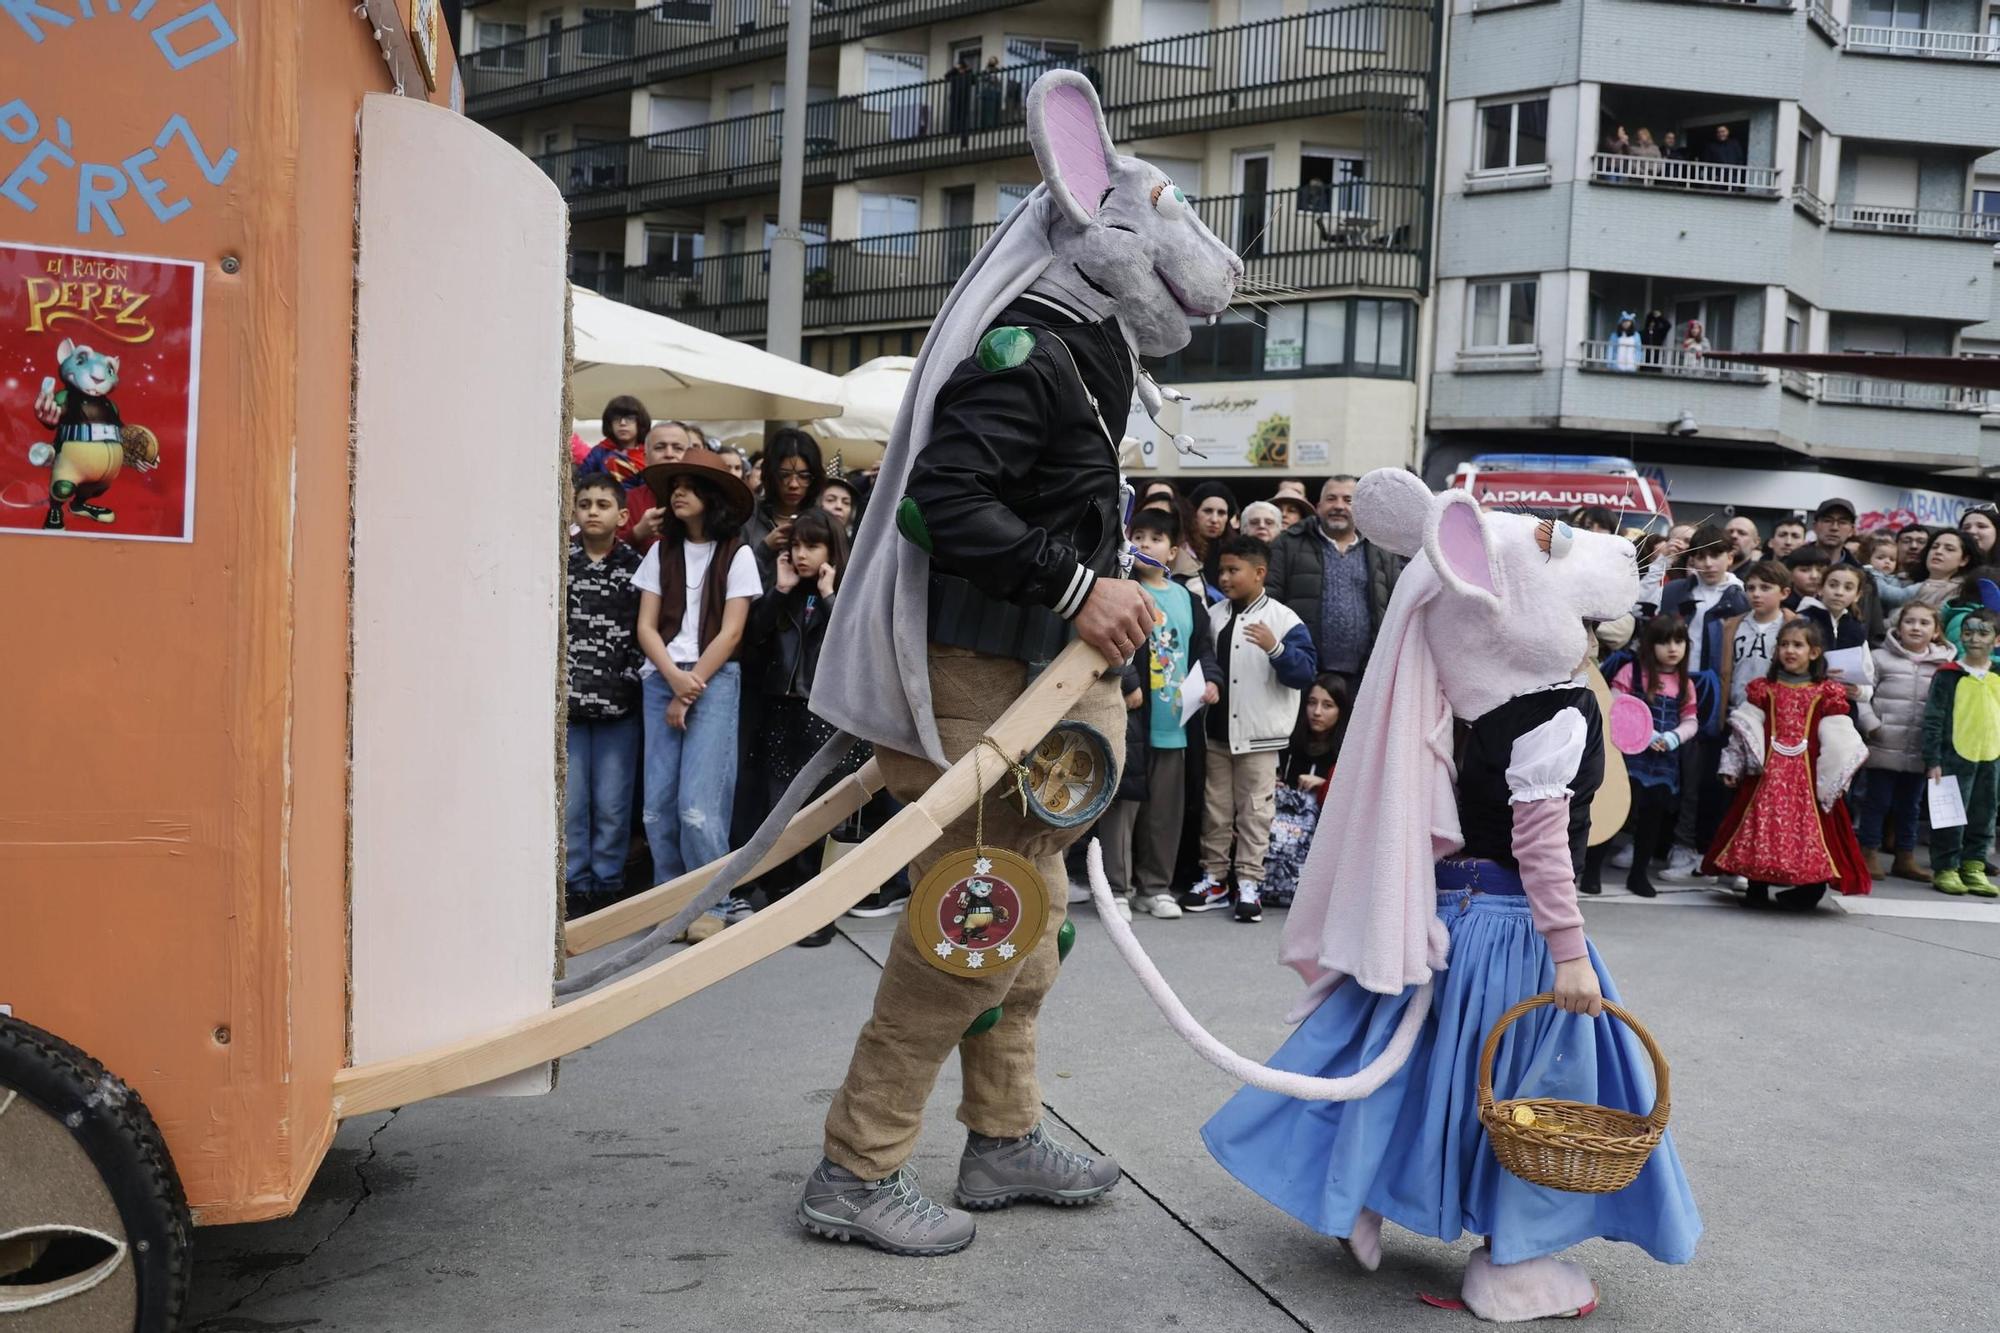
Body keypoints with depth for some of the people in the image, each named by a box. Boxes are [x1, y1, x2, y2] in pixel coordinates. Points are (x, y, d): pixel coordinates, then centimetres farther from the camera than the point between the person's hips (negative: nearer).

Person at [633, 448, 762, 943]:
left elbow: (731, 632, -3)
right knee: (658, 802, 0)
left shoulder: (736, 556, 2)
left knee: (697, 804, -11)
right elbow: (646, 627, 7)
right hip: (661, 680, 4)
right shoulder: (661, 553, 13)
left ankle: (713, 903, 0)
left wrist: (691, 688, -8)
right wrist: (674, 678, -9)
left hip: (714, 680, -4)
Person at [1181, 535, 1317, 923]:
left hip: (1258, 734, -4)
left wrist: (1276, 648, -25)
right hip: (1215, 731, 5)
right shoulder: (1213, 615, 9)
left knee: (1254, 810, 2)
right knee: (1215, 807, 11)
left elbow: (1306, 673, -12)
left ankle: (1248, 882, 8)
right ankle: (1214, 878, 20)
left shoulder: (1284, 619, -5)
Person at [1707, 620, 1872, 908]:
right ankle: (1757, 887, 8)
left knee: (1807, 825, -4)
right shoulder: (1764, 689, 8)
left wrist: (1836, 777, -7)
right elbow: (1744, 731, 8)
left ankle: (1809, 888, 3)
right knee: (1763, 822, 1)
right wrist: (1732, 767, 5)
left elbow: (1838, 740, 0)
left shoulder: (1827, 694, 3)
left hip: (1808, 773, -1)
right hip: (1768, 772, 2)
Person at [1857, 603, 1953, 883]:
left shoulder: (1943, 664, 5)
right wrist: (1871, 724, -13)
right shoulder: (1881, 658, -3)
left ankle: (1905, 858, 24)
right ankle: (1867, 855, 14)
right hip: (1884, 747, -3)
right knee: (1877, 802, 5)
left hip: (1919, 751, 3)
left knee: (1911, 805, 14)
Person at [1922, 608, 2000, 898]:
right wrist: (1932, 760, -11)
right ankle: (1945, 869, 8)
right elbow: (1933, 719, -7)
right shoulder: (1949, 675, -6)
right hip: (1955, 756, -5)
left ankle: (1973, 867, 20)